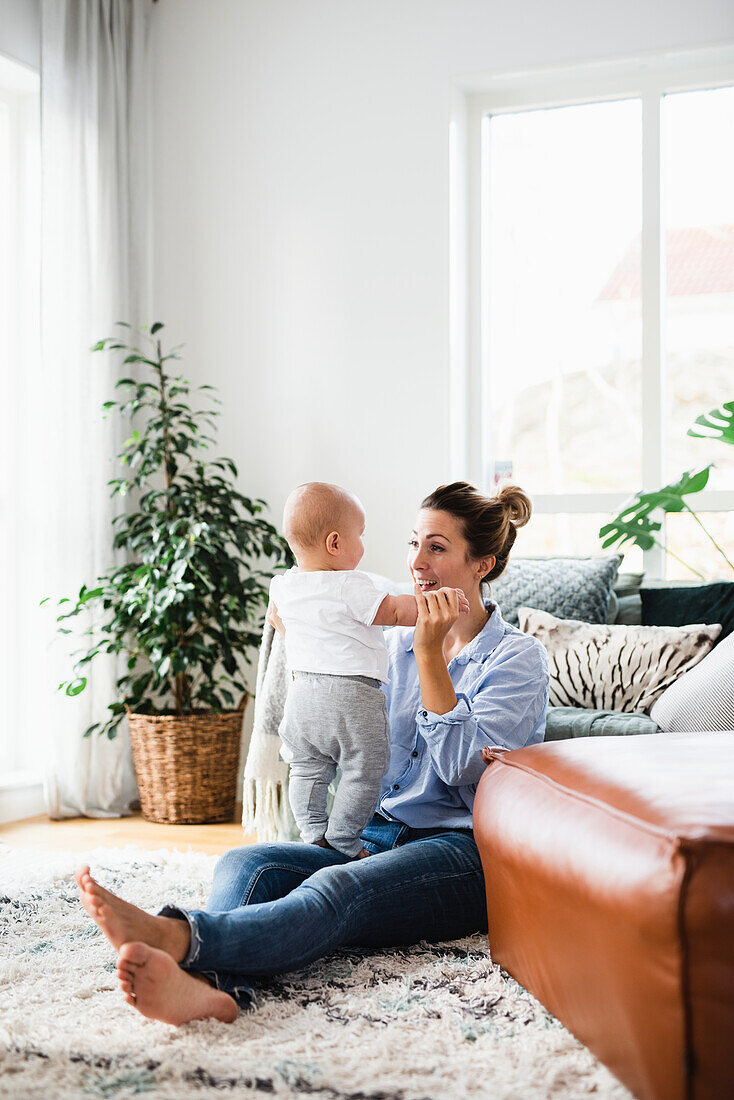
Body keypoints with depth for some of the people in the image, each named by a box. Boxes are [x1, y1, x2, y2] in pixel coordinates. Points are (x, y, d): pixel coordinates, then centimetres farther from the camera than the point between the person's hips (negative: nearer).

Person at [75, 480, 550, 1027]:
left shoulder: (519, 657, 1)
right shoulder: (394, 642, 18)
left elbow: (460, 765, -11)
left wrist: (430, 653, -15)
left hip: (468, 854, -5)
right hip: (381, 834, 6)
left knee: (337, 890, -36)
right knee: (246, 863, -24)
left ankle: (178, 934, -61)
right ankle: (212, 982, -56)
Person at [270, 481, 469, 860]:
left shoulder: (282, 587, 8)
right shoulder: (351, 587, -15)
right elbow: (394, 611, -13)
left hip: (303, 692, 7)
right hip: (352, 696, -7)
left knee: (308, 771, 17)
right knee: (361, 773, 5)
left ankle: (313, 834, 18)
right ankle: (343, 842, 8)